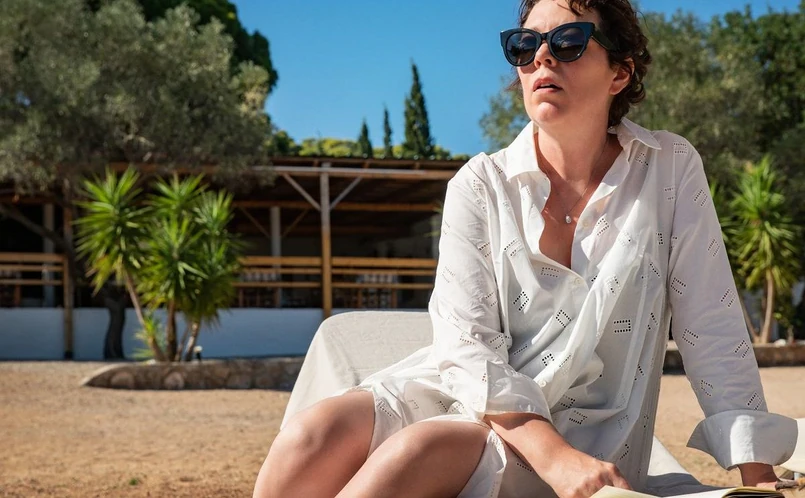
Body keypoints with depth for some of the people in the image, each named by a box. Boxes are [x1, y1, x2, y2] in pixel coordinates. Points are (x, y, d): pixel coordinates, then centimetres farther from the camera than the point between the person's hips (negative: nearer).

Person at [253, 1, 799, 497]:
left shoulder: (671, 170, 0)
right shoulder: (481, 185, 0)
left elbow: (713, 333, 0)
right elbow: (467, 342, -10)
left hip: (581, 433, -1)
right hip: (464, 395, 2)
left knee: (418, 452, -33)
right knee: (313, 439, -30)